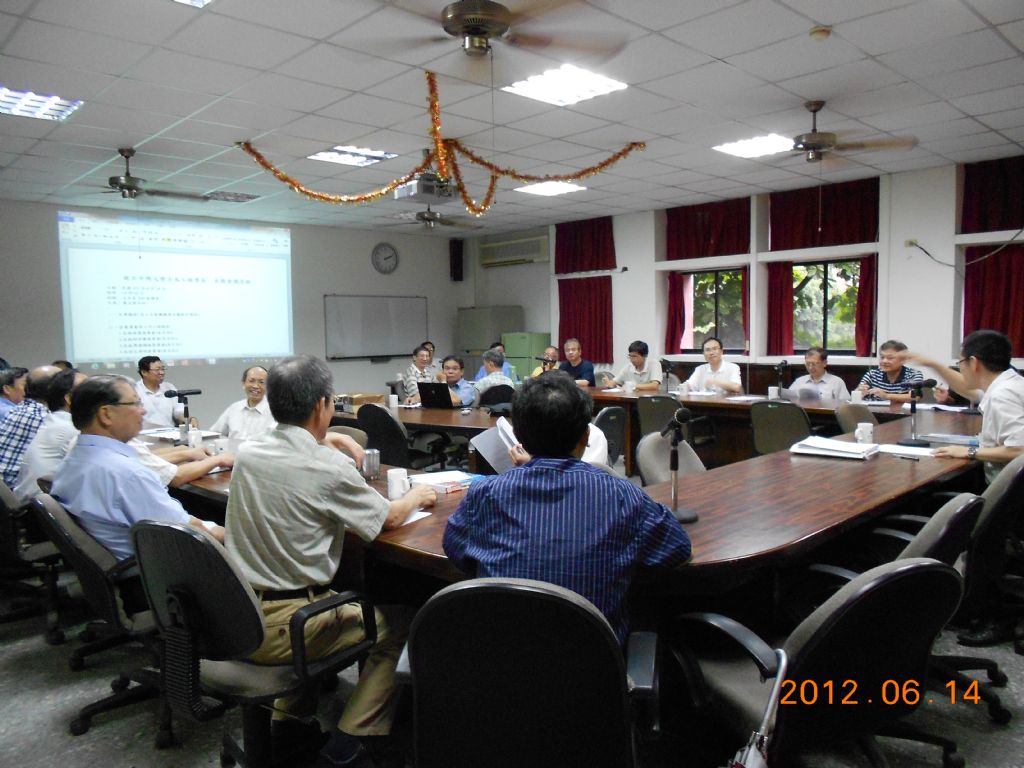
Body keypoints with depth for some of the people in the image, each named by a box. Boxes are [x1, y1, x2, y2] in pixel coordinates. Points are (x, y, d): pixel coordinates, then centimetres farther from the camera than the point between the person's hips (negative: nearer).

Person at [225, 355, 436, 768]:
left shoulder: (246, 454, -2)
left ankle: (289, 721, 32)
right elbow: (390, 517, -3)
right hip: (279, 629, -7)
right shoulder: (330, 468, -20)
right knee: (393, 626, 13)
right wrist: (418, 495, 16)